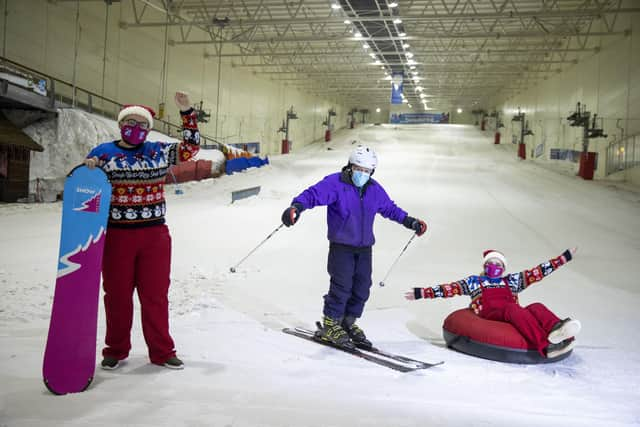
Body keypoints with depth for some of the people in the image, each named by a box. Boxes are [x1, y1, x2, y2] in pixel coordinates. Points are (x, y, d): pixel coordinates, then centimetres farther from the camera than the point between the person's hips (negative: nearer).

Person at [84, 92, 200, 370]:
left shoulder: (159, 152, 7)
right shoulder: (103, 153, 3)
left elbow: (191, 146, 9)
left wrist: (186, 112, 2)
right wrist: (87, 170, -13)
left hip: (155, 236, 1)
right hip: (116, 236, -1)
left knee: (156, 295, 7)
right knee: (117, 295, 10)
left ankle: (161, 352, 19)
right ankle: (115, 351, 27)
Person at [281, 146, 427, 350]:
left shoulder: (375, 189, 9)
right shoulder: (335, 183, -10)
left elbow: (390, 208, 23)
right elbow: (314, 194, -23)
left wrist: (410, 222, 24)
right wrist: (297, 206, -42)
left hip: (364, 247, 6)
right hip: (341, 245, -6)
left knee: (362, 287, 7)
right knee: (342, 285, -10)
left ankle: (348, 323, 24)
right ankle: (330, 325, 7)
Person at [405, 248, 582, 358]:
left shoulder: (512, 280, 32)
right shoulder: (474, 281, 27)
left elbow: (538, 272, 27)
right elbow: (450, 288, 19)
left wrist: (565, 257, 21)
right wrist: (421, 293, 9)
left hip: (515, 312, 4)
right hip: (489, 314, -4)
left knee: (537, 307, -25)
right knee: (513, 309, -35)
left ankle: (556, 330, -58)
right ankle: (545, 345, -58)